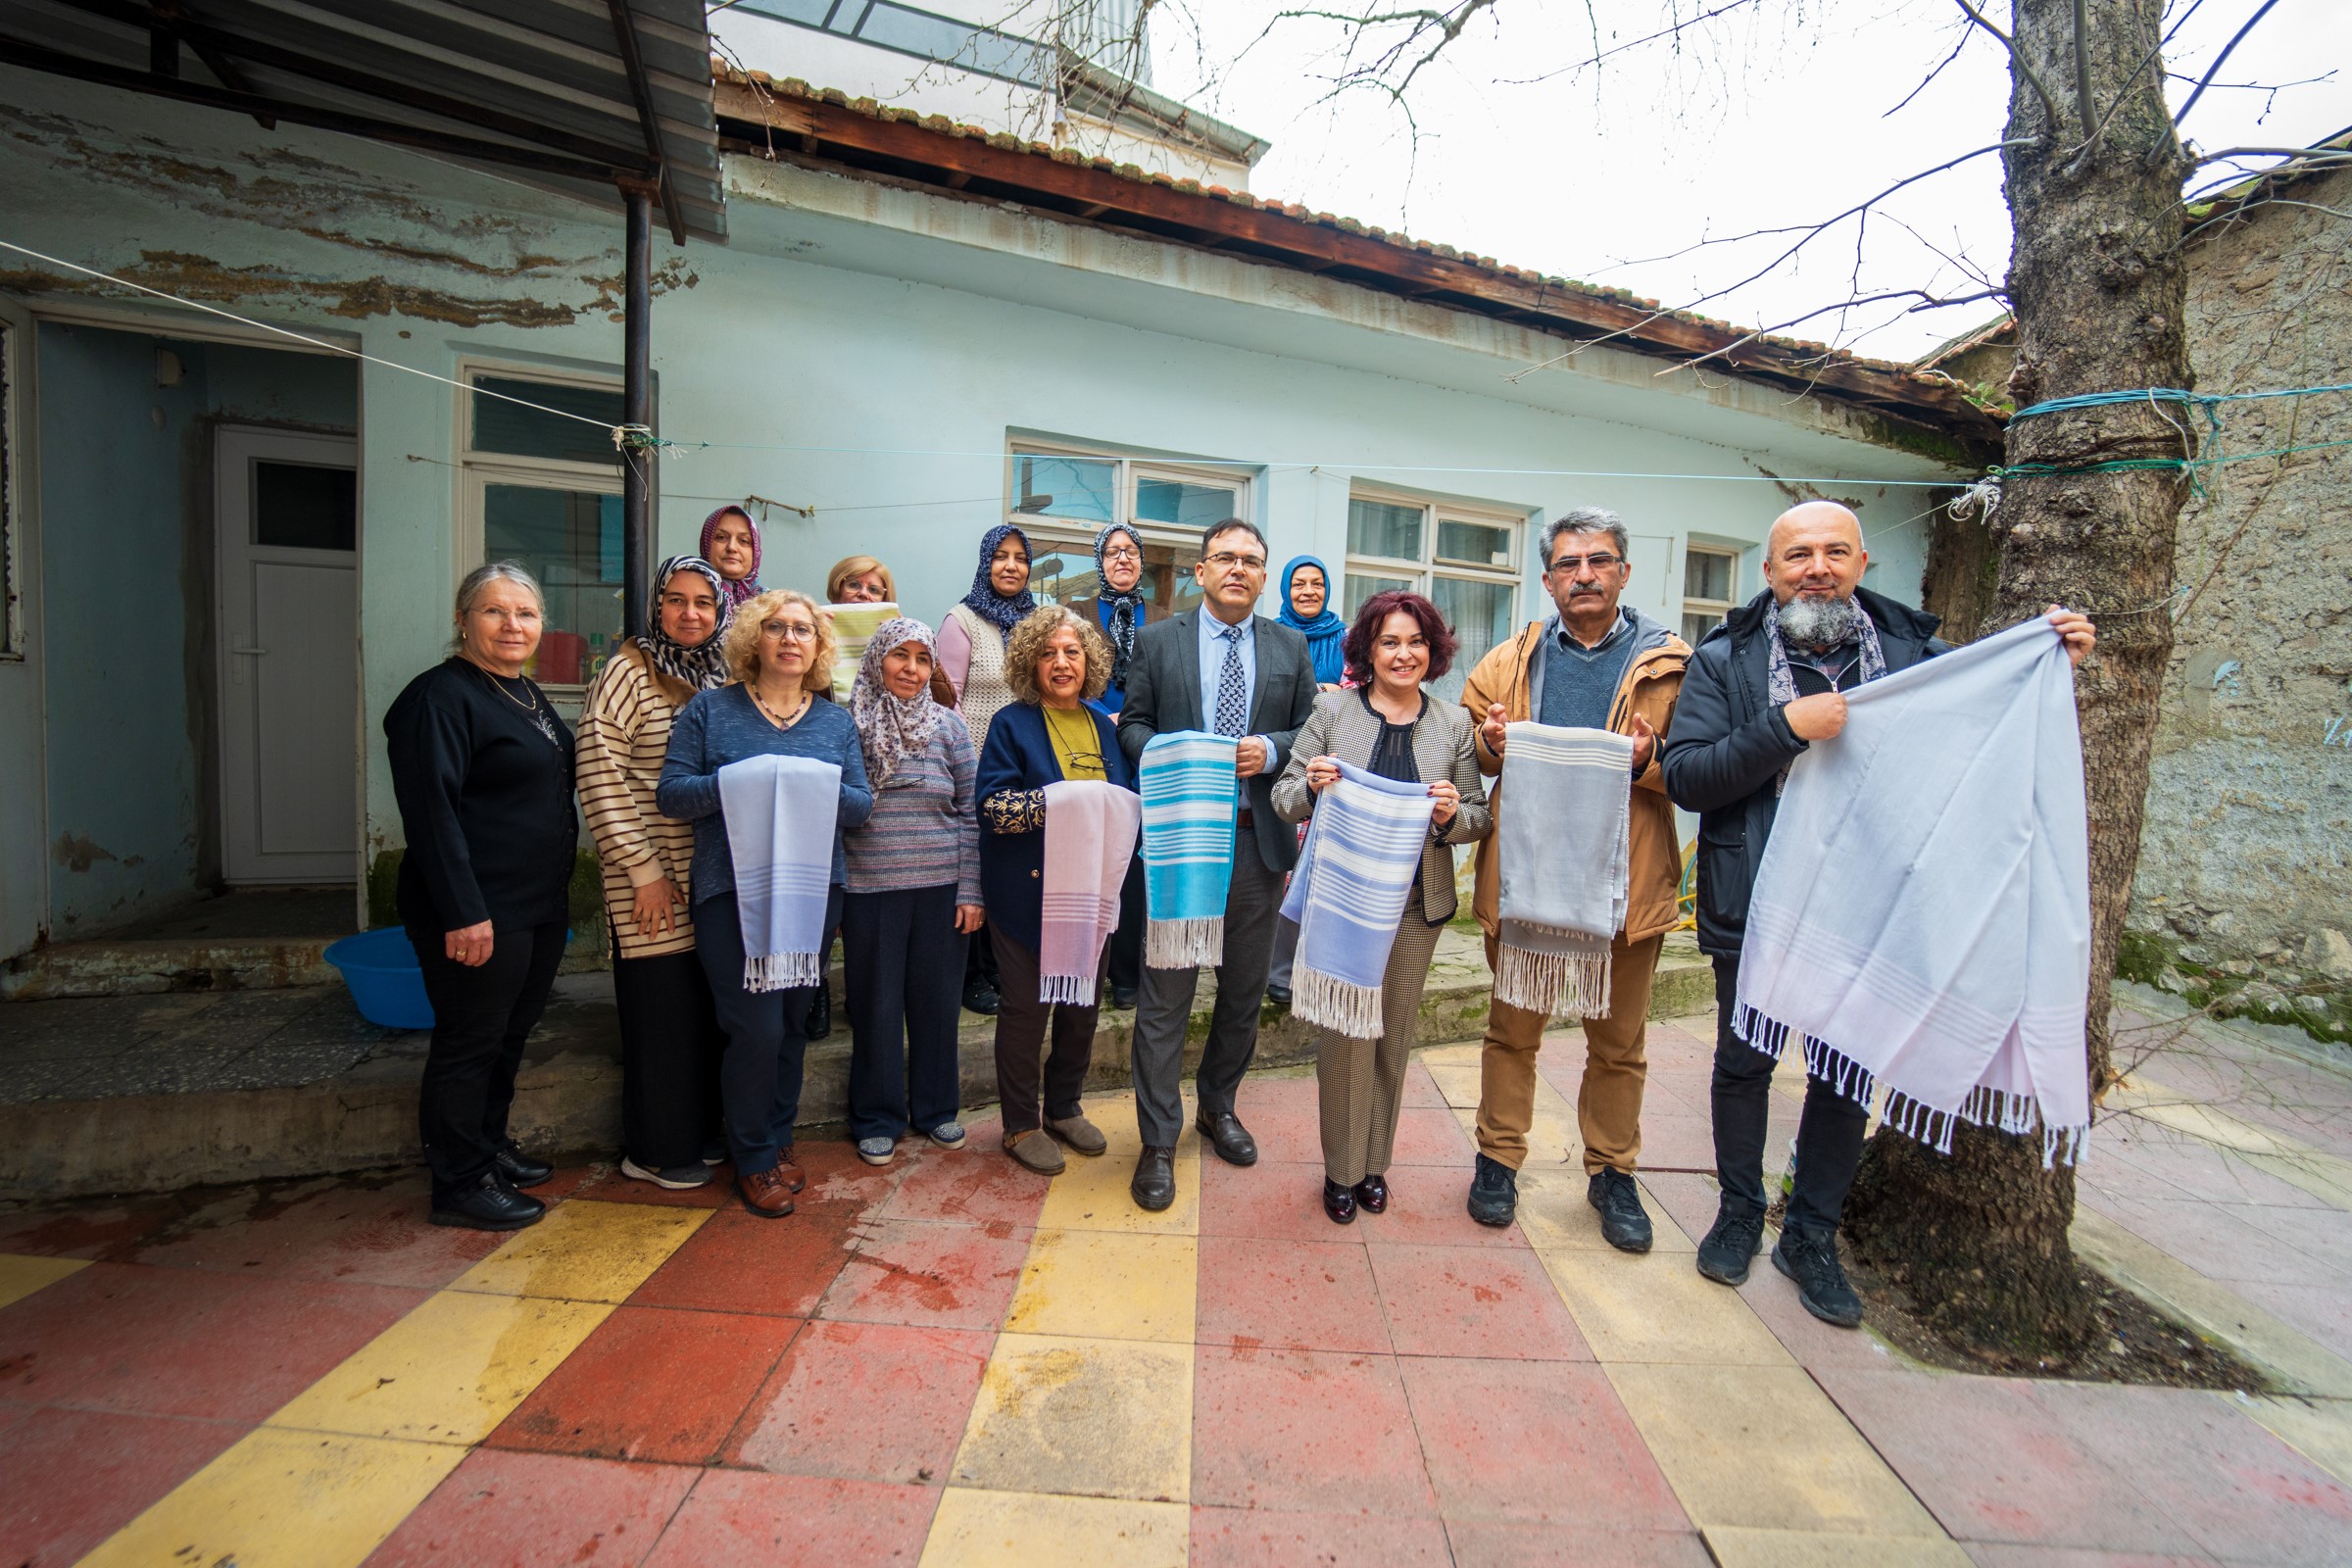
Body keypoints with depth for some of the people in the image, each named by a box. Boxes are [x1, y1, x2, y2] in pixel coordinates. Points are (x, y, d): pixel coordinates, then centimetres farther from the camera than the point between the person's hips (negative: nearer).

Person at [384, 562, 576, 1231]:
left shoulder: (528, 693, 14)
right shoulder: (440, 697, -14)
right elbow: (432, 811, -21)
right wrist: (463, 912, -24)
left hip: (539, 905, 9)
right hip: (477, 912, -9)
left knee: (510, 1034, 19)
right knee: (470, 1042, 3)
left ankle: (491, 1149, 35)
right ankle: (460, 1184, 18)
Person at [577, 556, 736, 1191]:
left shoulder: (728, 676, 11)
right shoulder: (629, 671, -6)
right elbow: (600, 774, -11)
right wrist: (643, 869, -13)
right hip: (654, 882, -5)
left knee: (710, 1010, 12)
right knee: (662, 1013, 4)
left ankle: (700, 1131, 29)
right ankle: (655, 1151, 22)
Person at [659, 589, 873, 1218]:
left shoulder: (836, 721, 11)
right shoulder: (711, 710, 3)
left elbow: (860, 803, 4)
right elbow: (671, 794, -4)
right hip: (733, 890, -3)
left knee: (793, 1023, 12)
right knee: (757, 1027, -5)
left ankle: (779, 1142, 31)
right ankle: (754, 1160, 16)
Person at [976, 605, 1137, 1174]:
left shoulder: (1105, 727, 10)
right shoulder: (1012, 723, -4)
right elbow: (994, 806, -14)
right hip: (1030, 889, -5)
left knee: (1082, 1005, 14)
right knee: (1026, 1007, 7)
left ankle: (1064, 1107, 34)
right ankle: (1021, 1124, 24)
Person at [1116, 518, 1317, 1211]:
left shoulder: (1291, 647, 9)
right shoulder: (1158, 641, 4)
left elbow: (1313, 733, 9)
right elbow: (1133, 722, 6)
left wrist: (1272, 751, -11)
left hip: (1259, 841, 3)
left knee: (1245, 991, 15)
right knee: (1165, 994, 2)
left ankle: (1218, 1107, 38)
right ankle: (1159, 1142, 17)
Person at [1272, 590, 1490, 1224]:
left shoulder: (1455, 725, 4)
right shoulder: (1331, 711, -2)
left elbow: (1479, 818, 6)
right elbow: (1284, 800, 1)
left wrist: (1451, 815, -15)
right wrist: (1310, 785, -21)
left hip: (1418, 906, 2)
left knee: (1395, 1034, 13)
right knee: (1346, 1033, 3)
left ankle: (1375, 1161, 33)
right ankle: (1341, 1168, 24)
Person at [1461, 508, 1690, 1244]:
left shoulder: (1670, 664, 3)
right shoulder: (1509, 660, 6)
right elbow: (1466, 754, 12)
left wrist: (1648, 761, -18)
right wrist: (1491, 743, -9)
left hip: (1625, 883, 0)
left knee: (1620, 1042, 15)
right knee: (1512, 1030, 13)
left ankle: (1612, 1171, 35)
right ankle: (1499, 1158, 31)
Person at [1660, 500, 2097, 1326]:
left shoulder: (1913, 651, 3)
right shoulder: (1725, 661, -5)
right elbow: (1683, 776, -15)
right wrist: (1787, 727, -23)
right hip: (1754, 906, -2)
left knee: (1847, 1074, 14)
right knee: (1744, 1062, 13)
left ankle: (1812, 1236, 34)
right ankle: (1739, 1212, 36)